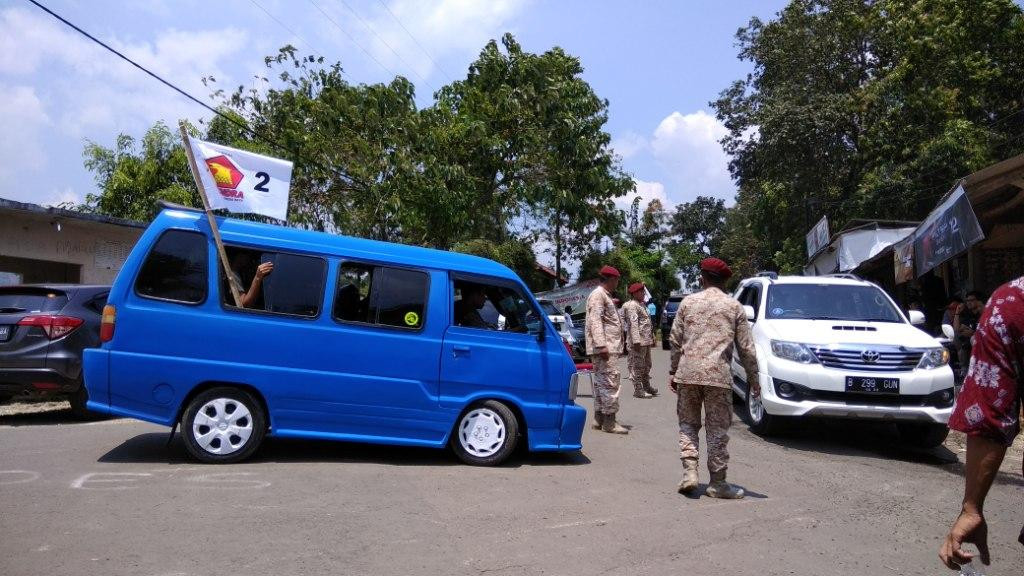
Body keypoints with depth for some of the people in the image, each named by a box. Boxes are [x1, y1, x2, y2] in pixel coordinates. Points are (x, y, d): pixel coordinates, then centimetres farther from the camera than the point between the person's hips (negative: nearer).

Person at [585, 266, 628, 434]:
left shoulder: (605, 296, 23)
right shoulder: (598, 295, -9)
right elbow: (595, 321, -19)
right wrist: (601, 345, -24)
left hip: (608, 347, 11)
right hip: (604, 348, -11)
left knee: (601, 382, 12)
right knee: (610, 382, -12)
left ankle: (599, 418, 18)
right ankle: (609, 421, -10)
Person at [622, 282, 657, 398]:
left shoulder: (641, 305, 20)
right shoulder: (632, 306, -12)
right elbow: (633, 324, -21)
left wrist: (652, 337, 24)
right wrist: (636, 340, -26)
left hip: (646, 341, 10)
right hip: (638, 341, -10)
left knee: (646, 365, 18)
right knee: (638, 366, -6)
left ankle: (646, 386, 28)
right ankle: (638, 390, -2)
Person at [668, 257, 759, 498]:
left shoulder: (688, 302, 7)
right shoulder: (734, 306, 6)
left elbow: (675, 340, 7)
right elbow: (746, 347, 5)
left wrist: (672, 372, 15)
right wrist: (753, 378, 13)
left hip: (687, 373, 1)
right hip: (718, 375, -1)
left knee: (688, 424, 14)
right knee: (717, 430, 6)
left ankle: (689, 472, 3)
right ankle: (717, 482, 12)